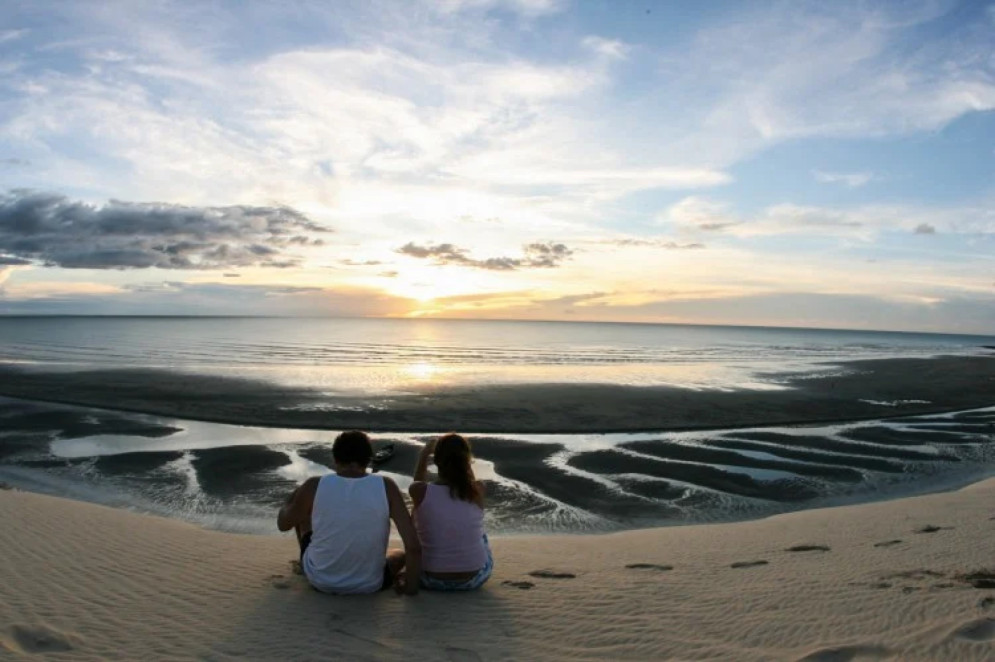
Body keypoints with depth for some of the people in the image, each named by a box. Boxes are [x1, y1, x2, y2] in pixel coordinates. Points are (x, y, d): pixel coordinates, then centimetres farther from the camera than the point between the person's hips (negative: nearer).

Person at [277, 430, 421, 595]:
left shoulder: (314, 486, -14)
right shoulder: (386, 486, -14)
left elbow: (283, 524, 5)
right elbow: (413, 546, -18)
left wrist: (297, 492, 22)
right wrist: (411, 584, -1)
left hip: (319, 580, 0)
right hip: (369, 585, 1)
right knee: (400, 555, 35)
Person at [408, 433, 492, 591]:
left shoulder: (420, 491, -15)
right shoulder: (477, 490, -12)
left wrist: (424, 454, 24)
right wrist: (461, 455, 22)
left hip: (431, 580, -1)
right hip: (475, 578, 1)